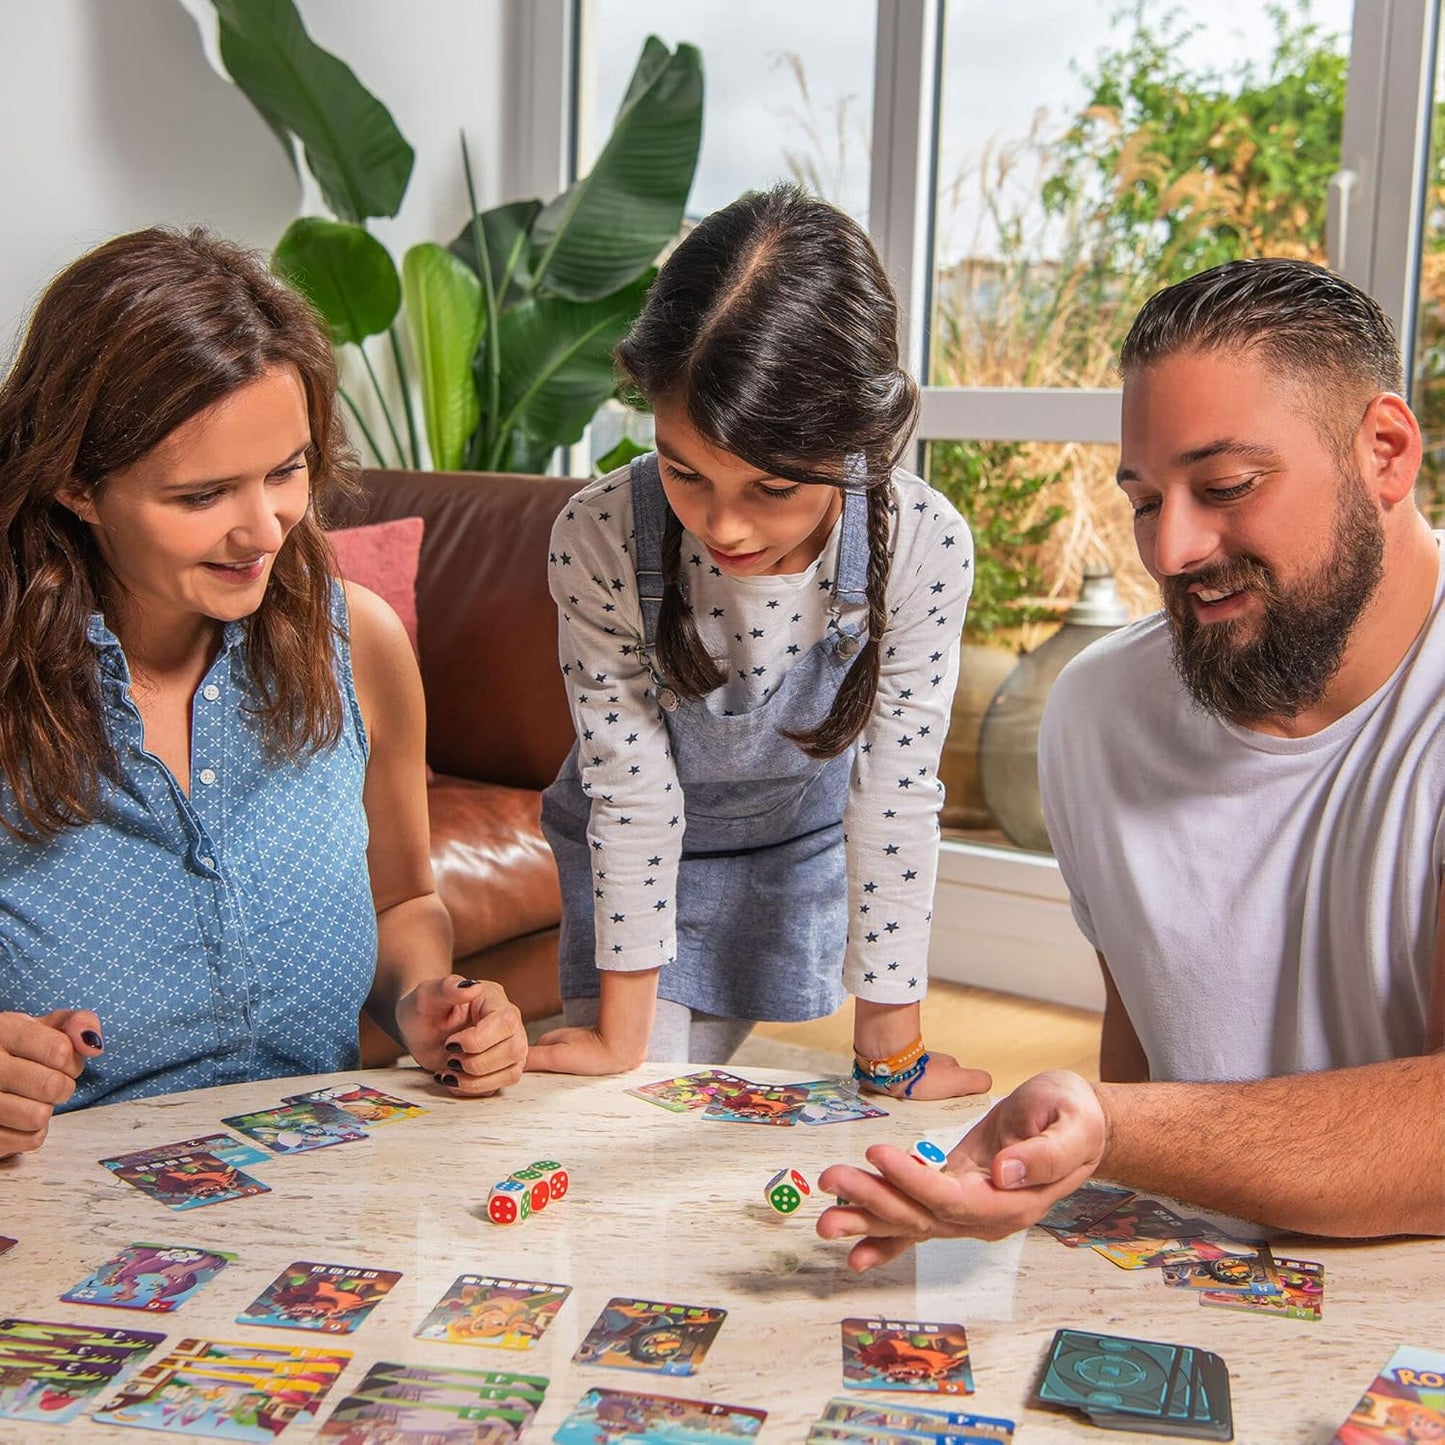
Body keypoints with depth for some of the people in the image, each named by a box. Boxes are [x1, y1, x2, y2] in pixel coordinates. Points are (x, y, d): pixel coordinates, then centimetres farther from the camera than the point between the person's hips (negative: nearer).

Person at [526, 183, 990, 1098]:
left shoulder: (924, 551, -33)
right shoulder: (599, 541, -34)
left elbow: (894, 800, -24)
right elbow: (631, 786, -25)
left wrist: (891, 1048, -17)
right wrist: (621, 1034, -17)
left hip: (802, 845, 1)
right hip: (637, 853, -1)